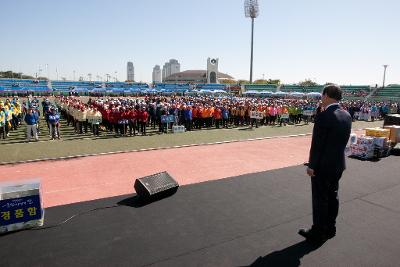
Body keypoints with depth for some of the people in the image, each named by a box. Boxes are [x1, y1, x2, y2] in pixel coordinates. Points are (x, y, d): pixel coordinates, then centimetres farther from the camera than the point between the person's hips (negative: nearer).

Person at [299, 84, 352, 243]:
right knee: (332, 196, 18)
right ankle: (330, 229, 31)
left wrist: (311, 165, -13)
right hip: (339, 163, 8)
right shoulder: (347, 115, 3)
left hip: (323, 165, -7)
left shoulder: (323, 116, -21)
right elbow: (344, 140, 9)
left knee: (320, 199, 4)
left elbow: (317, 144, -19)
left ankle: (318, 233, 16)